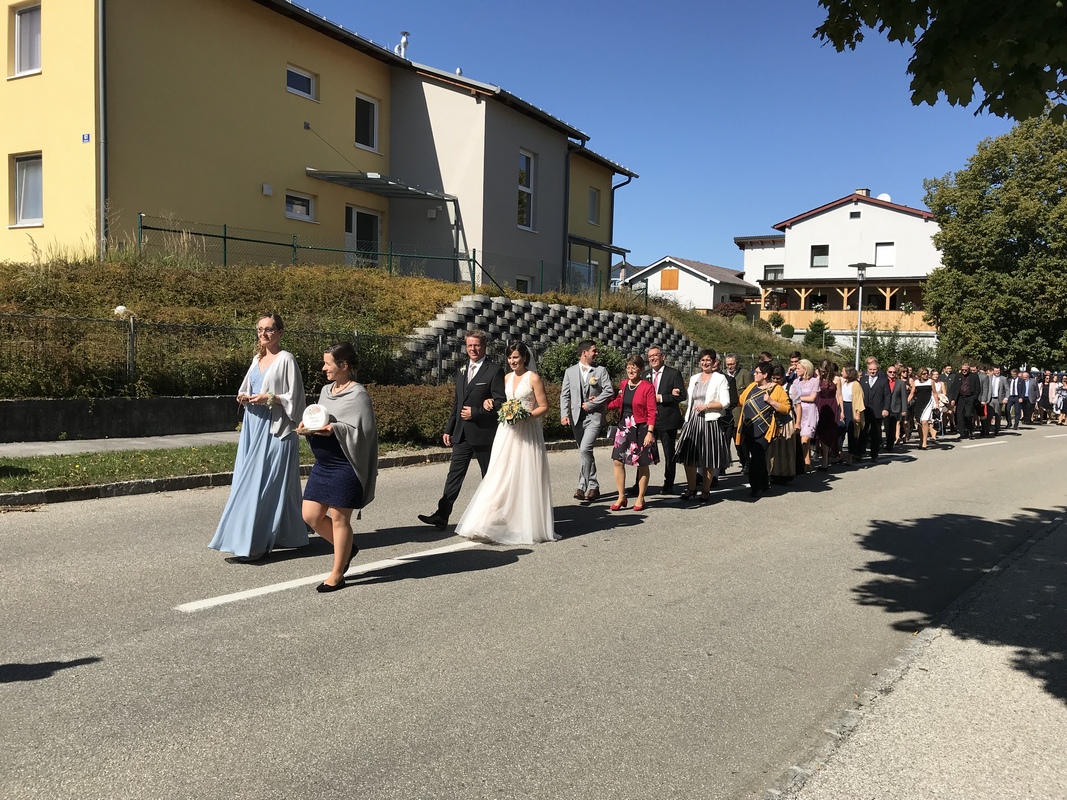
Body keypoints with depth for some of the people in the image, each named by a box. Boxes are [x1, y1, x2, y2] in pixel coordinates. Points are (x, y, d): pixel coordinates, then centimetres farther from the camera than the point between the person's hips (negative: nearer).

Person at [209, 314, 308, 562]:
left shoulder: (286, 360, -7)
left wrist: (270, 398, -20)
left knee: (262, 482, -10)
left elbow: (295, 398, -9)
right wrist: (244, 397, 3)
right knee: (249, 480, 9)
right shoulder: (258, 358, 15)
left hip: (274, 428, -8)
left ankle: (255, 544, -8)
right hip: (253, 425, 8)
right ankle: (271, 536, 19)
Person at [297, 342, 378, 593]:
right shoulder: (326, 390, 12)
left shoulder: (358, 394, -11)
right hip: (322, 465, 8)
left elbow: (363, 430, -17)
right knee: (311, 516, 9)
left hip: (344, 467, -8)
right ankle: (346, 548, 32)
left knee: (339, 519, 1)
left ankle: (337, 574, 15)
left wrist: (335, 429, -28)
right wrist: (308, 428, -2)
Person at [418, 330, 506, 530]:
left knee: (490, 476, 8)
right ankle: (442, 515, 0)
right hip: (461, 434, 6)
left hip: (484, 433, -6)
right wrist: (448, 429, 16)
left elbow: (500, 402, -13)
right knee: (454, 474, 2)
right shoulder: (461, 371, 15)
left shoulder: (494, 371, -7)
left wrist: (475, 413, -17)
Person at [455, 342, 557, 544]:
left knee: (525, 478, -1)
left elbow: (544, 407, -6)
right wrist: (491, 401, 2)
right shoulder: (507, 378, 13)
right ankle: (501, 522, 4)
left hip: (527, 433, -5)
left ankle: (527, 525, 11)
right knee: (502, 477, 1)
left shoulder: (534, 378, -5)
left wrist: (525, 416, -20)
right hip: (506, 432, 6)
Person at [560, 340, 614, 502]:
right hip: (576, 417, 3)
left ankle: (583, 486, -12)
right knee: (585, 453, 10)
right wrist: (564, 414, -8)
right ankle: (593, 487, 21)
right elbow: (565, 395, 5)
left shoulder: (601, 371, 4)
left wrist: (590, 405, -11)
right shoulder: (570, 371, 8)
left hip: (594, 417, -3)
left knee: (585, 450, -19)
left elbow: (609, 391, -5)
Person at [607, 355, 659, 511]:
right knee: (618, 461, 2)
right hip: (624, 427, 5)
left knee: (642, 464, 5)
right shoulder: (624, 384, 7)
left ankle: (640, 498, 19)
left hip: (640, 429, -5)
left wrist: (650, 432, -18)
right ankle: (621, 497, 13)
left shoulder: (648, 387, -10)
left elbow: (652, 412, -12)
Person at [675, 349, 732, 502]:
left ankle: (706, 491, 13)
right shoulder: (694, 378, 15)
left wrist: (706, 406, -16)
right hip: (692, 421, 5)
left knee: (709, 459, 1)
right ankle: (691, 489, 15)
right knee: (688, 456, 2)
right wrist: (687, 420, 11)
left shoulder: (720, 379, -1)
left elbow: (725, 403, -6)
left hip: (710, 422, -5)